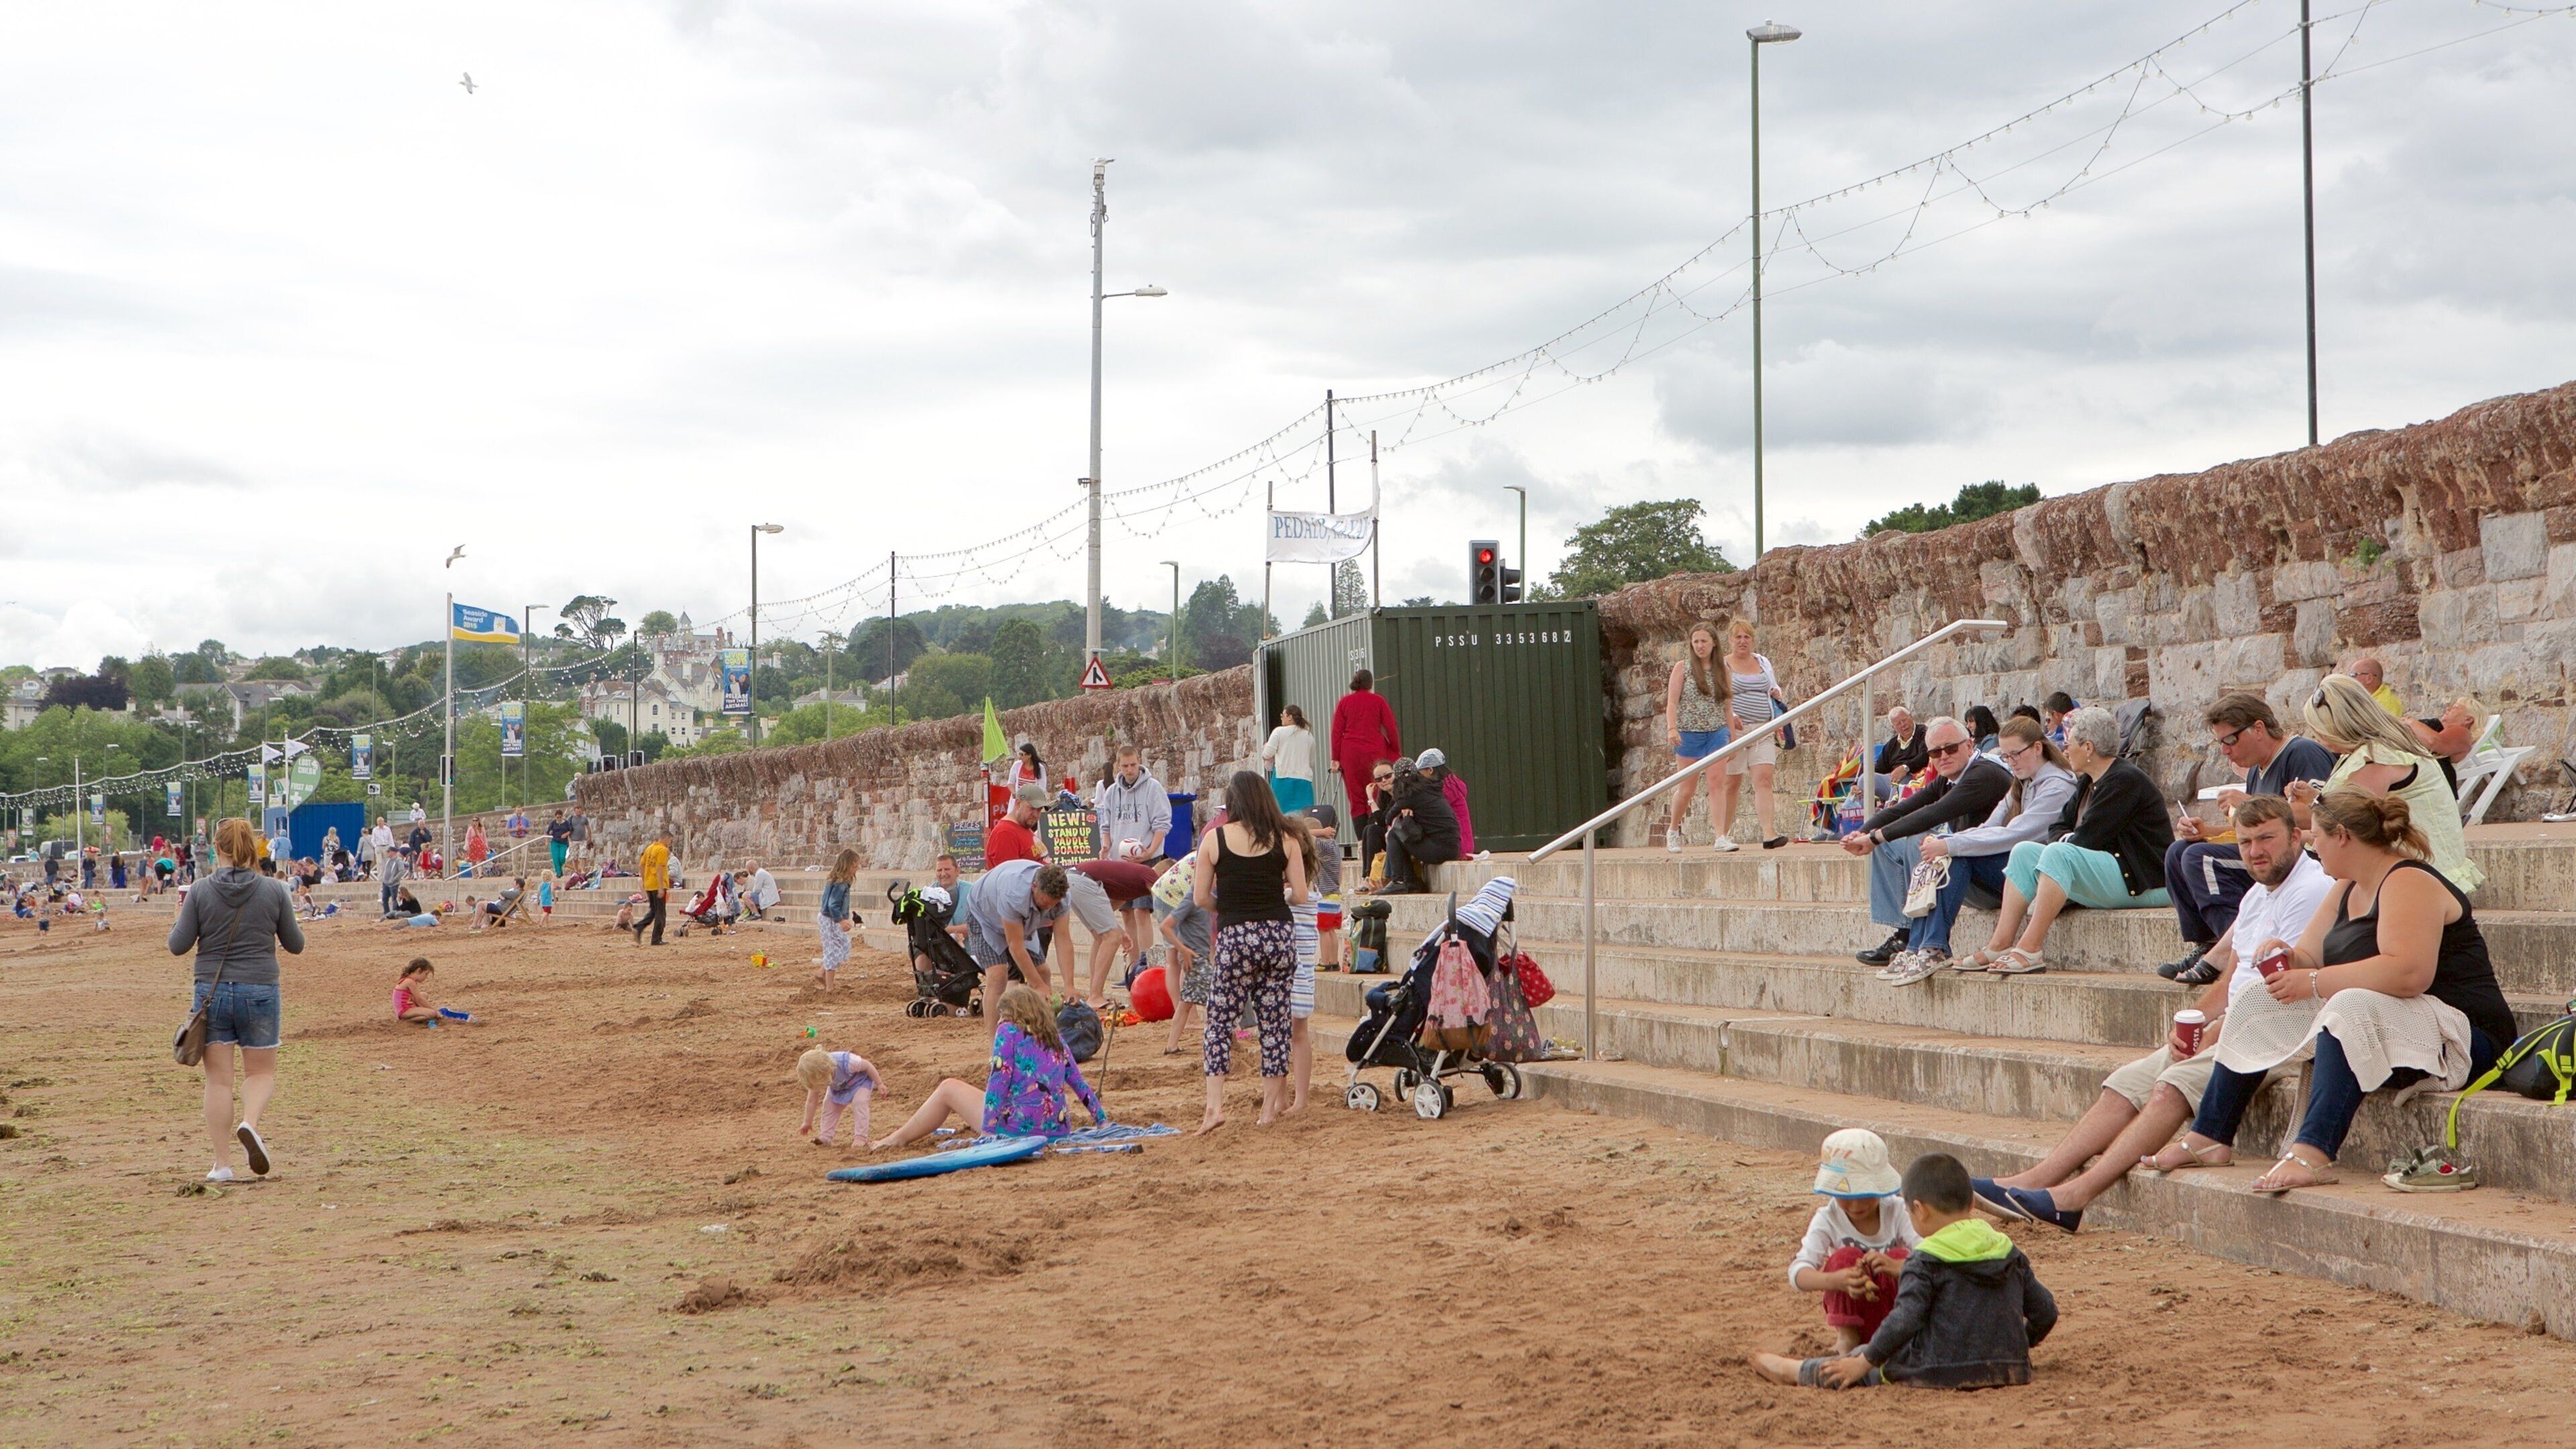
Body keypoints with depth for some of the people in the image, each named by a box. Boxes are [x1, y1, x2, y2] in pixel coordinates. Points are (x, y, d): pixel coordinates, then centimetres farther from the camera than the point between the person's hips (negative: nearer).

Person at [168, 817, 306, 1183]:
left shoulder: (200, 891, -5)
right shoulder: (274, 891, -4)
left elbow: (178, 945, -3)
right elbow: (296, 945, 4)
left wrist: (177, 923, 16)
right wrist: (287, 924, 23)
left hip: (212, 992, 0)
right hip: (260, 991, 0)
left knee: (218, 1078, 7)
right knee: (261, 1070, 13)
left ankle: (222, 1163, 6)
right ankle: (249, 1123, -17)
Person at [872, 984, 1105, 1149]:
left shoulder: (1009, 1030, -1)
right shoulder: (1057, 1038, 15)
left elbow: (999, 1079, -9)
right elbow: (1080, 1085, 16)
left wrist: (988, 1127, -9)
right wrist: (1104, 1120, 22)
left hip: (1019, 1126, -7)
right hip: (1059, 1128, 7)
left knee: (948, 1088, 13)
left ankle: (899, 1138, 24)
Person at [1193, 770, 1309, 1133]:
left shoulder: (1216, 838, -2)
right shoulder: (1284, 839, 3)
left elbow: (1202, 898, 0)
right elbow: (1300, 895, 2)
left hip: (1236, 938, -2)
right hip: (1279, 935, 2)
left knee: (1220, 1022, 6)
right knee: (1274, 1024, 9)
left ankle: (1215, 1104, -6)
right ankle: (1271, 1107, 14)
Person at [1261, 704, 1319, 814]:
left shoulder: (1279, 732, -1)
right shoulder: (1309, 735, 10)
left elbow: (1267, 754, -3)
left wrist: (1265, 746, 18)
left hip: (1284, 777, -3)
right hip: (1305, 780, 3)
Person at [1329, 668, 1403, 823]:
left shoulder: (1344, 702, 7)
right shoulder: (1378, 701, 3)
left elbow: (1337, 731, 4)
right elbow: (1391, 728, 1)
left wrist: (1336, 758, 6)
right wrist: (1397, 752, 9)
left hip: (1350, 753, 1)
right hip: (1375, 752, -1)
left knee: (1356, 800, 3)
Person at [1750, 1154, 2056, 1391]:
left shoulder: (1925, 1261, -13)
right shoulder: (2009, 1252, 7)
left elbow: (1905, 1320, -20)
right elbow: (2046, 1311, 12)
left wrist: (1864, 1362, -10)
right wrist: (2019, 1347, 30)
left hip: (1943, 1373, -6)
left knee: (1865, 1357, 17)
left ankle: (1794, 1370, 34)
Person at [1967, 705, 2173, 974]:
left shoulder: (2125, 780, -15)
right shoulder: (2089, 783, 15)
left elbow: (2089, 837, -20)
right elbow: (2061, 828, 17)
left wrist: (2066, 844, -2)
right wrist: (2067, 840, -6)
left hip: (2142, 883, -10)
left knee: (2058, 854, -30)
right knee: (2024, 851, 2)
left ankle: (2029, 949, -33)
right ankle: (2001, 944, -12)